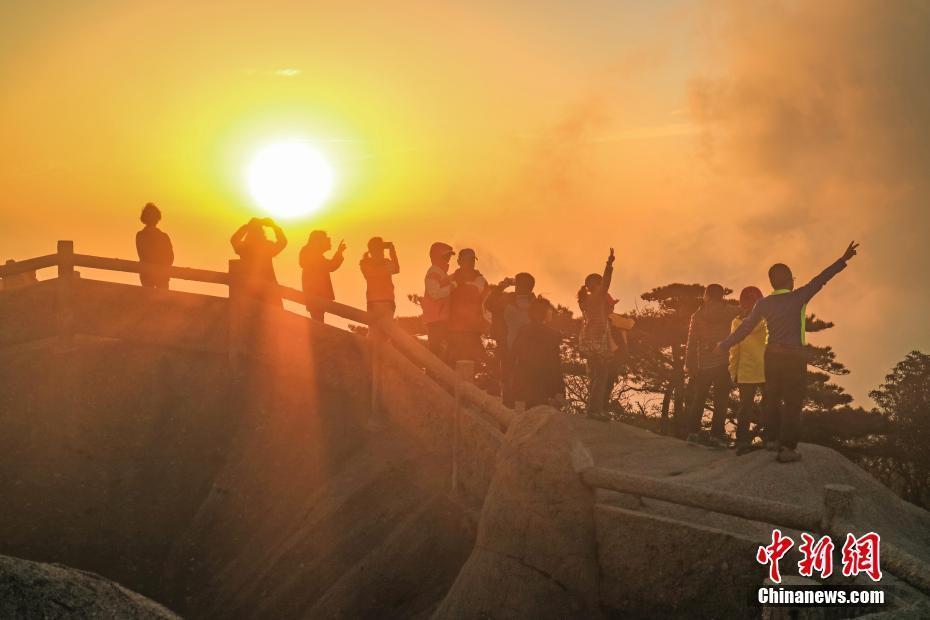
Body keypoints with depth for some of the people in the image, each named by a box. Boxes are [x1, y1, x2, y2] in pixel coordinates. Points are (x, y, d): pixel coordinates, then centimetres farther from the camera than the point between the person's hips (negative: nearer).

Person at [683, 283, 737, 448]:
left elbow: (691, 342, -2)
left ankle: (693, 431, 12)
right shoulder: (730, 314, -2)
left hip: (702, 364, 1)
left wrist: (689, 365, 2)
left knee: (698, 398, 13)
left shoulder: (697, 316, -2)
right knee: (721, 400, 4)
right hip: (723, 364, -1)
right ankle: (716, 434, -2)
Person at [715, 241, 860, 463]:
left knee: (773, 398, 19)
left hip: (772, 355, 4)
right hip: (795, 356, -4)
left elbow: (745, 328, 4)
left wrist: (724, 345, 15)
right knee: (793, 402, 0)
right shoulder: (798, 298, -11)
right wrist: (843, 260, -6)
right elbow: (821, 279, -10)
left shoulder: (763, 304, 1)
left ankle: (772, 438, 25)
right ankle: (787, 447, -5)